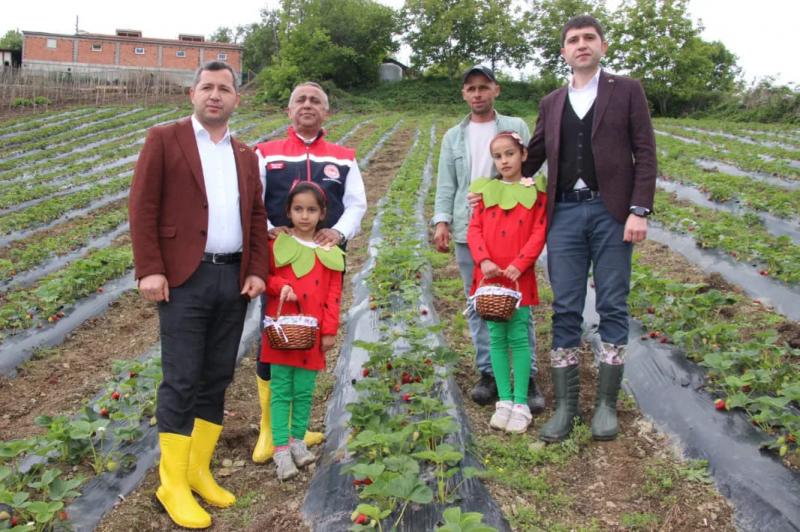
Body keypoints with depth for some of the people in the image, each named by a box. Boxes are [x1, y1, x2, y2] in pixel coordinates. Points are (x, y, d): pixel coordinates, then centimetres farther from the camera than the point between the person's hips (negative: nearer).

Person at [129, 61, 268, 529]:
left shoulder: (245, 155, 16)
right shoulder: (164, 139, 2)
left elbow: (257, 217, 14)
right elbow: (142, 207, -5)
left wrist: (258, 271, 2)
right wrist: (150, 270, -13)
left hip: (234, 279, 5)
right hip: (185, 278, -5)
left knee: (218, 379, 10)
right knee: (182, 381, -3)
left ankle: (199, 470, 23)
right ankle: (173, 485, 10)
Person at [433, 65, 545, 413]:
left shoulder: (516, 128, 8)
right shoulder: (453, 137, 14)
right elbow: (446, 185, 9)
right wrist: (441, 221, -4)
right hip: (468, 231, 2)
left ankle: (528, 376, 7)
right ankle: (488, 372, 17)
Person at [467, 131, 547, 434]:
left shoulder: (535, 191, 2)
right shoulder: (486, 191, 10)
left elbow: (539, 232, -5)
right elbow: (474, 229, 4)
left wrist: (518, 265, -15)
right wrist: (484, 261, -12)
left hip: (519, 275, -3)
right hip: (490, 275, 3)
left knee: (518, 337, -1)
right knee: (496, 337, 7)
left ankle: (521, 403, 9)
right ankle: (504, 400, 16)